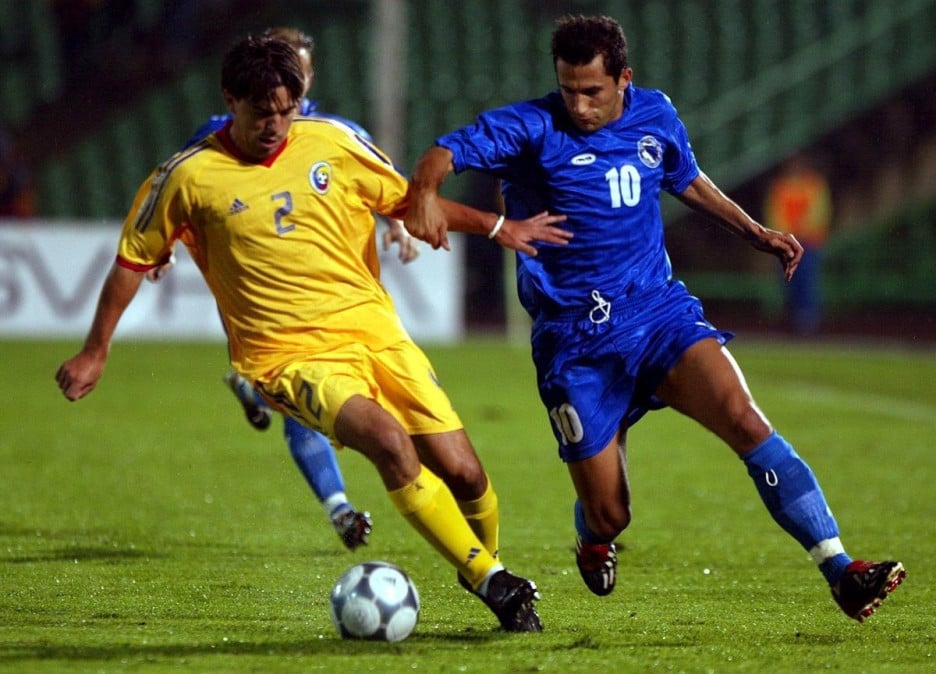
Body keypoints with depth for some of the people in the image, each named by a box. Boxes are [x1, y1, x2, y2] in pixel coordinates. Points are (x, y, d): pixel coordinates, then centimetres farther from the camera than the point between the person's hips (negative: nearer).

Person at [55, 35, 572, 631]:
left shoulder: (331, 142, 3)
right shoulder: (189, 177, -5)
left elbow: (406, 201, 18)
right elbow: (133, 261, 8)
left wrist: (497, 227, 14)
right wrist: (95, 353, 10)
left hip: (374, 330, 4)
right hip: (293, 357, -4)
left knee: (461, 471, -5)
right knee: (388, 438, -31)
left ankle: (488, 563, 28)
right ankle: (492, 582, -22)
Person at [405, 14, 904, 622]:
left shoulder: (655, 117, 5)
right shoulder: (533, 129, -9)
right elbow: (446, 152, -21)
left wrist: (753, 231, 19)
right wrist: (426, 193, -42)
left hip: (661, 313, 3)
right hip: (575, 341, -3)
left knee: (747, 422, -22)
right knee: (608, 515, -1)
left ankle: (841, 572, -23)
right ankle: (594, 542, 40)